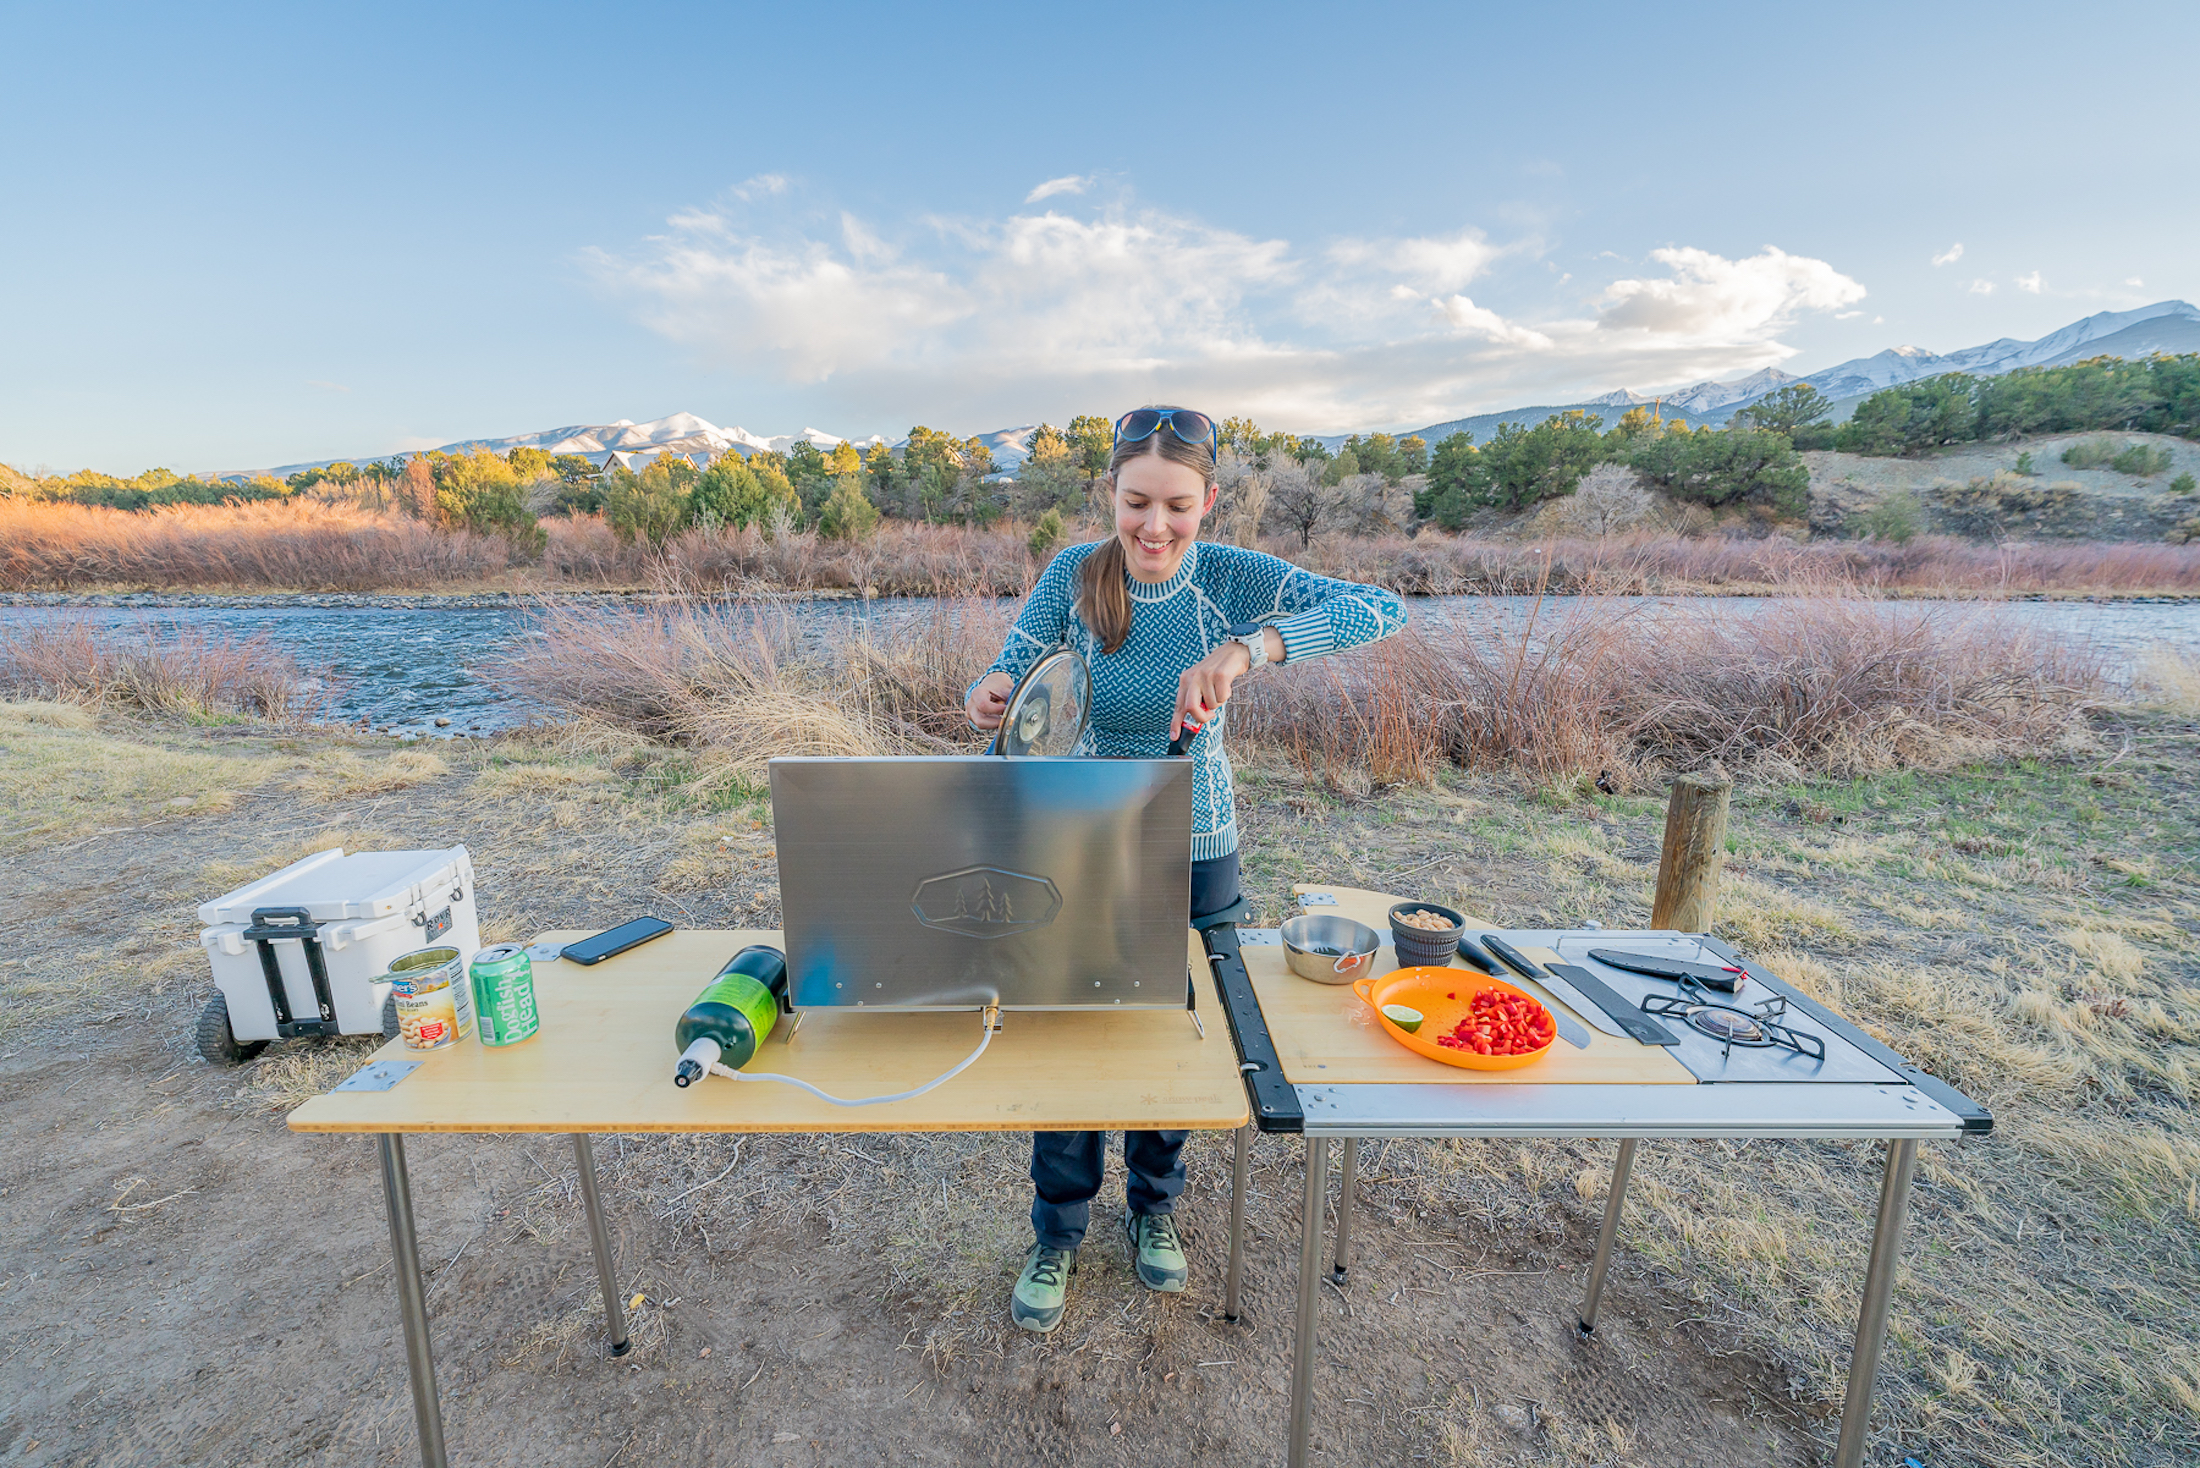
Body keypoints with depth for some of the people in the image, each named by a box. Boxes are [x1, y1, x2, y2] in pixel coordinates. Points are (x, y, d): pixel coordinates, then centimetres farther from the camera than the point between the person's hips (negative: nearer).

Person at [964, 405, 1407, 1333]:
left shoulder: (1231, 577, -14)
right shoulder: (1074, 574, -11)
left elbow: (1381, 610, -26)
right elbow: (1008, 681, -9)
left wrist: (1250, 648, -43)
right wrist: (990, 696, -34)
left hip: (1196, 853, 0)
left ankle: (1154, 1207, 47)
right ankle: (1057, 1237, 36)